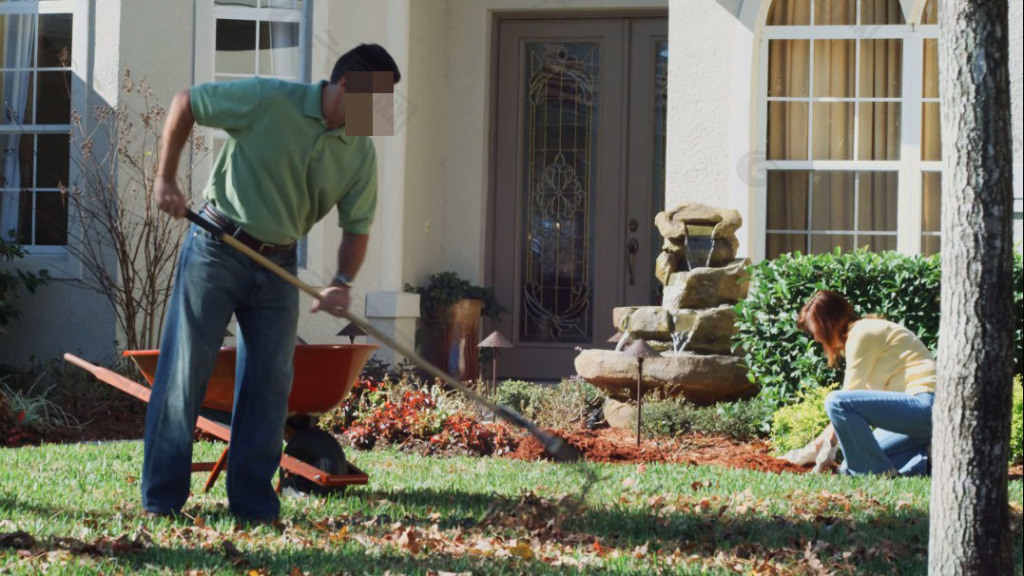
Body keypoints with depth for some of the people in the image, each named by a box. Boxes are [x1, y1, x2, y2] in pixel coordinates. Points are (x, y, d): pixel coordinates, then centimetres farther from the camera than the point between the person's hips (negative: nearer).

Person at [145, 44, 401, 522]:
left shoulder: (361, 153, 1)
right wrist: (165, 179, -9)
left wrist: (343, 282, -12)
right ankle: (161, 499, 1)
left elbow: (357, 226, 6)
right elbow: (185, 103, -6)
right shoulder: (268, 100, -15)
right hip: (216, 249, -5)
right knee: (184, 371, -4)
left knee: (270, 383, 2)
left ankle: (253, 504, 10)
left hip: (278, 266, 5)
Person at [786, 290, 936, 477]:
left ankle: (878, 471, -13)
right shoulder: (867, 331, 21)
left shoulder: (862, 334, -9)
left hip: (925, 404, -11)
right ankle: (926, 464, 6)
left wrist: (825, 441, -2)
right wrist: (823, 441, 19)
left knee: (836, 402, -22)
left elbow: (844, 400, -10)